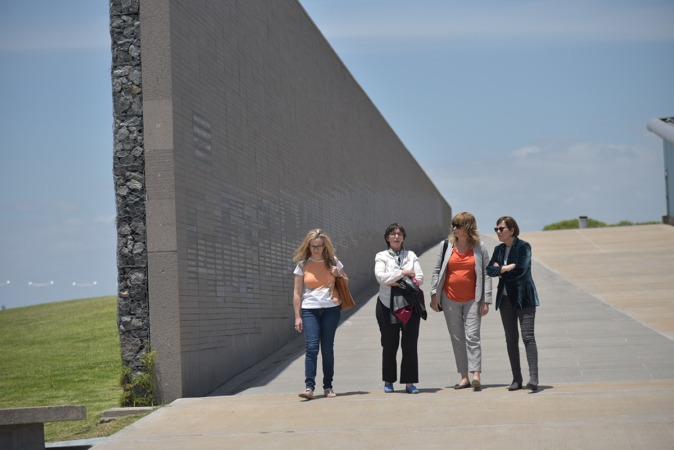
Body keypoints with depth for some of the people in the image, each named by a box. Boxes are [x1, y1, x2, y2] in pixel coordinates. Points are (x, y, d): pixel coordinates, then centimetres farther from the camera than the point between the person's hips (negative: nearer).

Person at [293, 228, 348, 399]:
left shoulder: (332, 261, 8)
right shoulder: (303, 265, 3)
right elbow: (297, 293, 4)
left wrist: (338, 275, -4)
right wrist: (297, 316, -2)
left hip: (331, 309, 2)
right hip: (309, 310, -1)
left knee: (327, 348, 4)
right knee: (311, 347, -12)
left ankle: (328, 387, 10)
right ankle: (309, 386, -14)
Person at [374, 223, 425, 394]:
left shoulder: (411, 256, 12)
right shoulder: (381, 257, 6)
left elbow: (419, 278, 1)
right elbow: (380, 277, -11)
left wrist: (399, 283, -11)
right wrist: (402, 273, -13)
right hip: (388, 305, -1)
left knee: (410, 344, -4)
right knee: (389, 345, 3)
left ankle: (409, 383, 0)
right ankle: (388, 381, 16)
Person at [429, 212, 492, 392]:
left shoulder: (480, 249, -1)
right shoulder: (447, 246, 4)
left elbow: (486, 275, 0)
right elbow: (437, 271, 9)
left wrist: (486, 300, -5)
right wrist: (434, 295, 3)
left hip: (472, 300, -3)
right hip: (450, 300, 3)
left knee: (472, 337, -10)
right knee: (457, 338, 5)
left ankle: (476, 376, -15)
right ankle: (464, 377, 9)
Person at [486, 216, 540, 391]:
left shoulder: (523, 246, -7)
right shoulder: (499, 249, 13)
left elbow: (520, 270, -18)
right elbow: (489, 270, 2)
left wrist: (500, 270, -4)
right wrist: (507, 268, -13)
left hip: (523, 298, -6)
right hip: (506, 298, 6)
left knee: (527, 336, -14)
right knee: (511, 339, 6)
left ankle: (533, 377, -21)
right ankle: (516, 378, 11)